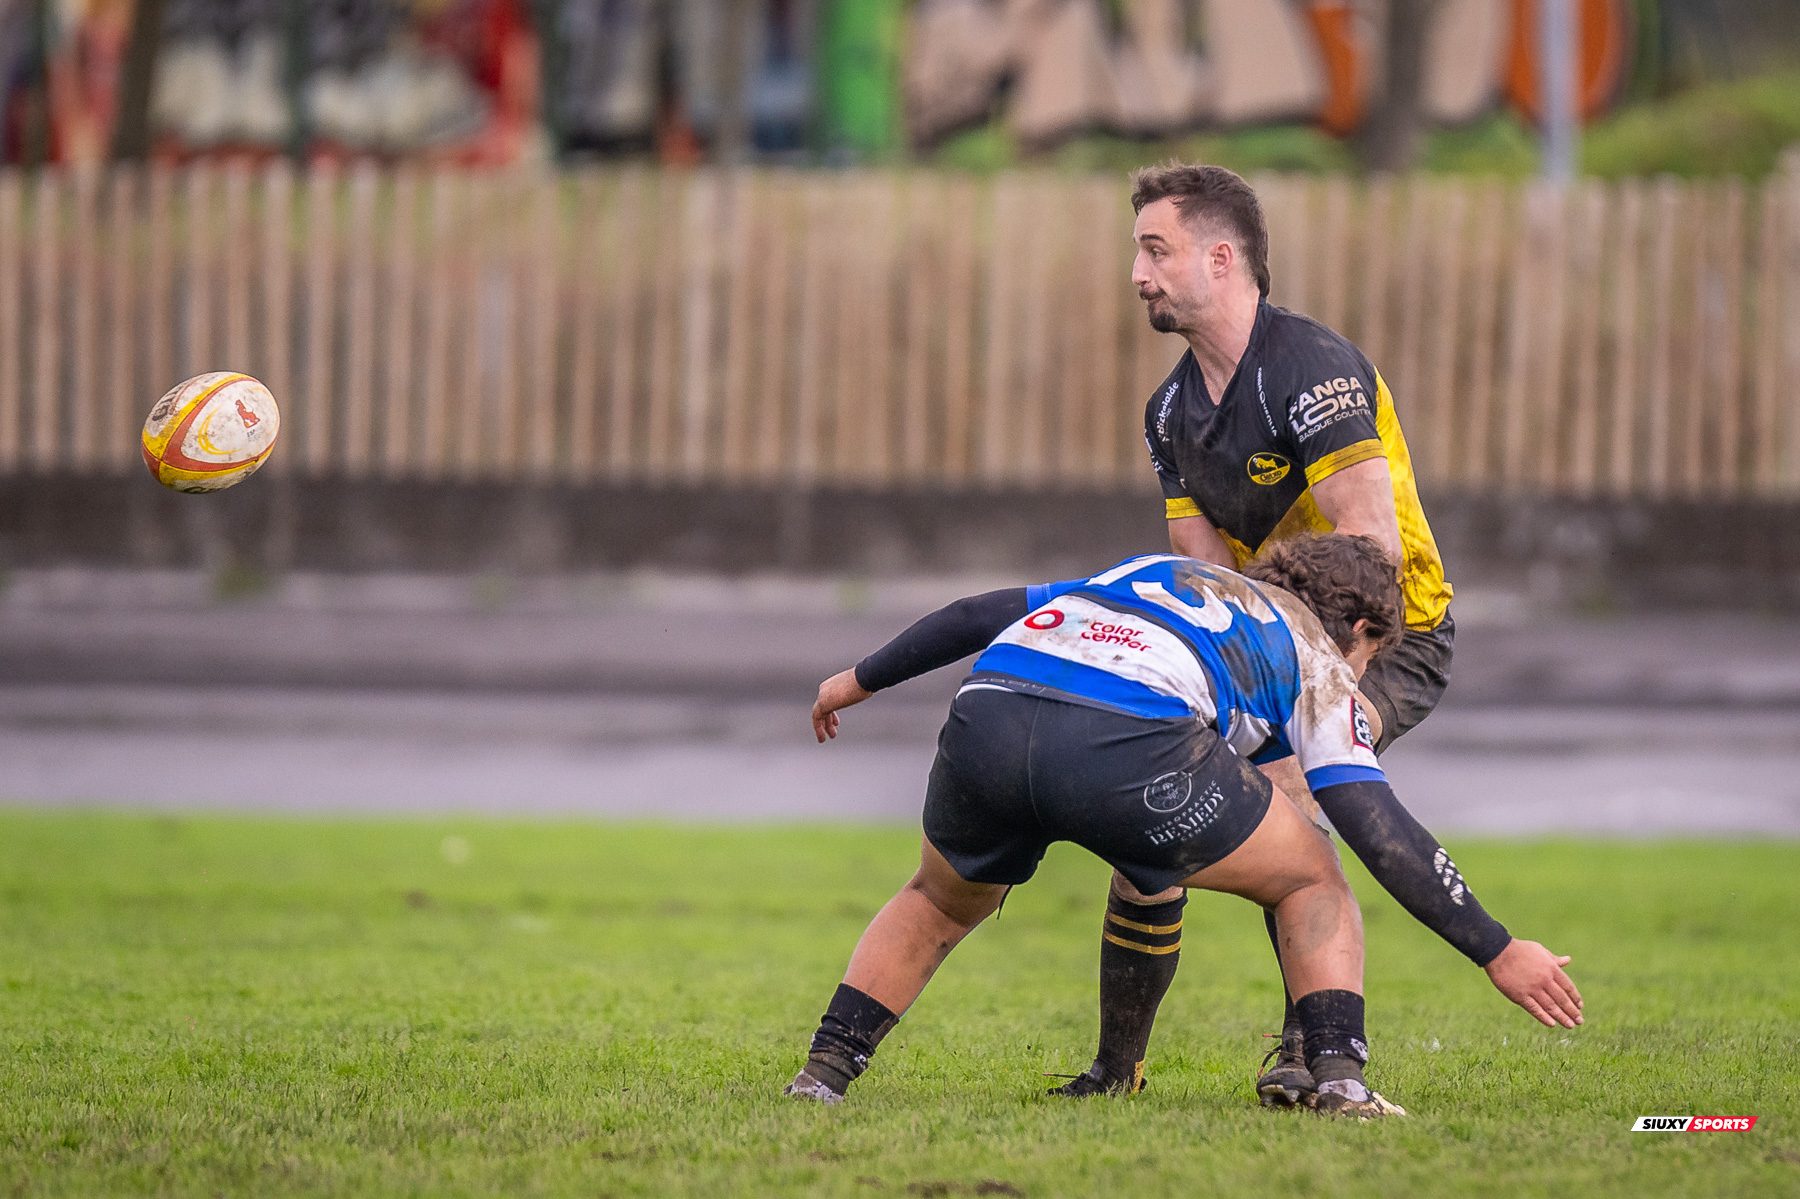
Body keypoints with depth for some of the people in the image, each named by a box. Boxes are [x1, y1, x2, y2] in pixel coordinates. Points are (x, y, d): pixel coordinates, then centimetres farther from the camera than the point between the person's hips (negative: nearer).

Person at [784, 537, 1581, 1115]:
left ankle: (822, 1076, 23)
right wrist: (1498, 954, 15)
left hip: (986, 717, 5)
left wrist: (863, 679, 51)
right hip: (1130, 742, -5)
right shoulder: (1318, 665, 25)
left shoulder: (1152, 573, 40)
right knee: (1312, 883, 19)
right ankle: (1336, 1077, 2)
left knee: (939, 905, 34)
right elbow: (1379, 832, 12)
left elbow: (979, 614, 38)